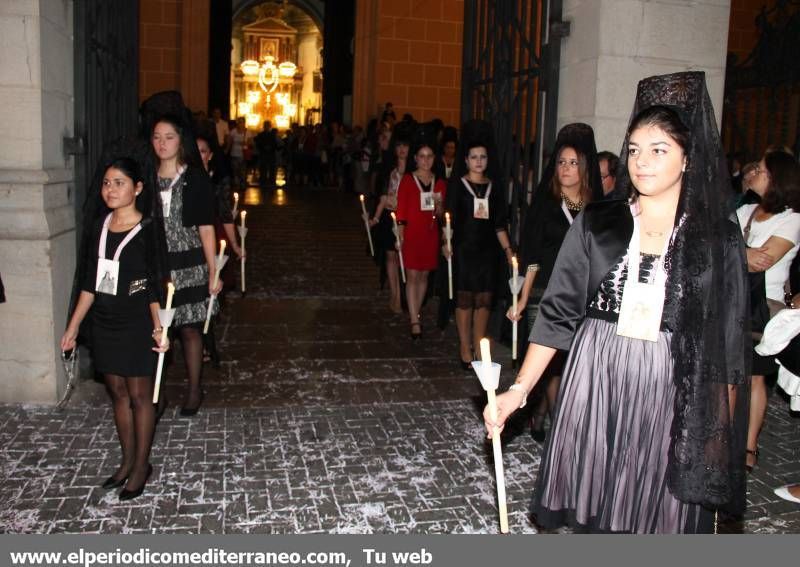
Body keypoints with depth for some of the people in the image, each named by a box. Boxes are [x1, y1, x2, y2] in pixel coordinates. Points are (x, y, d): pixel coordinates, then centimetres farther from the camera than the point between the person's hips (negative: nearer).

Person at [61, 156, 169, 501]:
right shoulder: (99, 227, 5)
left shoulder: (148, 229, -11)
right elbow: (89, 282, 11)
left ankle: (141, 466, 21)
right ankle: (127, 461, 29)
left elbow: (154, 284, -13)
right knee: (118, 393, 14)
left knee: (139, 396, 6)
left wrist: (158, 326, -23)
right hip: (104, 324, 6)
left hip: (137, 326, -5)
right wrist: (73, 326, 12)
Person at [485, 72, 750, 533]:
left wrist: (721, 431, 0)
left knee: (659, 516, 5)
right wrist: (518, 390, -6)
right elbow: (558, 313, 2)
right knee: (595, 516, 10)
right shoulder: (597, 224, 4)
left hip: (673, 397, -1)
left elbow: (728, 346, 3)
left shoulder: (719, 237, 1)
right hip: (596, 388, 1)